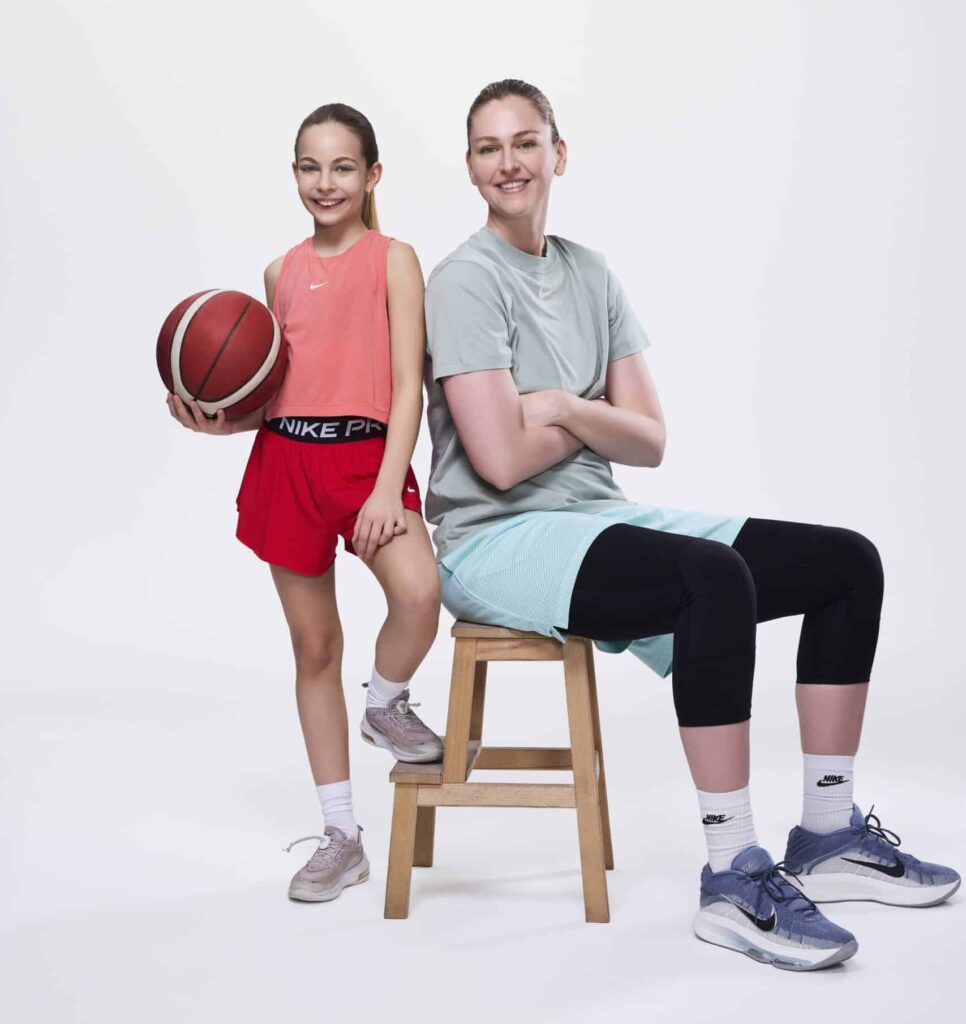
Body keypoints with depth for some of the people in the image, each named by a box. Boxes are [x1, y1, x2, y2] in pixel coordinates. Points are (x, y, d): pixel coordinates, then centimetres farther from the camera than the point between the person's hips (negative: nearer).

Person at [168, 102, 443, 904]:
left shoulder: (393, 259, 0)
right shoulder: (282, 272, 12)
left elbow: (408, 384, -7)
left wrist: (389, 487, -17)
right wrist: (219, 420, -1)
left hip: (368, 455, -4)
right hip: (287, 459, 4)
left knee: (419, 594, -31)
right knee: (315, 646, 8)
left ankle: (386, 704, 4)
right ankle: (341, 837, 19)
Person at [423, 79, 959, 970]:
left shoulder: (592, 276, 13)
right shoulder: (466, 281, -7)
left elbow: (649, 442, 6)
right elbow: (501, 460, -16)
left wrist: (568, 407, -11)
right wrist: (595, 419, 0)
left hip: (595, 520, 8)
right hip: (496, 544, -7)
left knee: (847, 562, -4)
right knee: (716, 577, -35)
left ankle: (829, 833, 3)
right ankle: (734, 875, -27)